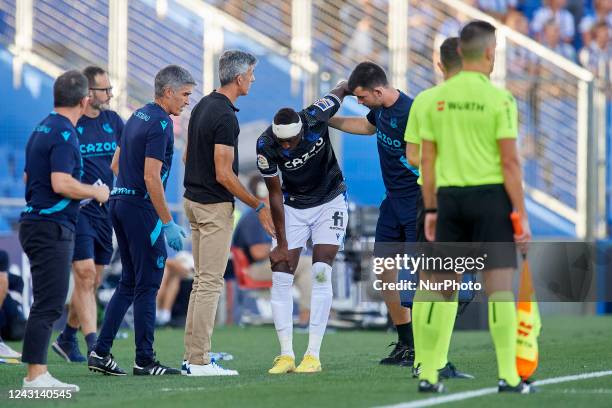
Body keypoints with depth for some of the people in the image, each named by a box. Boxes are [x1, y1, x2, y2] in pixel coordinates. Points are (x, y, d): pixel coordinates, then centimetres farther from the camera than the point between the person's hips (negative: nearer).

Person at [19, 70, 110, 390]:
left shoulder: (42, 129, 15)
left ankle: (38, 374, 13)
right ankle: (35, 376, -11)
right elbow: (62, 183, -25)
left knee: (49, 304, 12)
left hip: (35, 223, 10)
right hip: (52, 227, -10)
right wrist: (95, 192, -9)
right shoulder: (64, 134, -15)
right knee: (48, 304, -9)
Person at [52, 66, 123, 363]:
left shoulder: (113, 121, 10)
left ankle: (67, 339, 26)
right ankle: (94, 346, -19)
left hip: (107, 211, 6)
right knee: (85, 275, -15)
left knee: (92, 281, 10)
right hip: (76, 210, -6)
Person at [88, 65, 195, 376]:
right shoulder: (160, 124, -14)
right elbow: (151, 177, -21)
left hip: (119, 200, 9)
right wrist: (168, 223, -19)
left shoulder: (137, 117, 14)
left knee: (129, 283, 13)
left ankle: (100, 352, 9)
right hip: (141, 208, -9)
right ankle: (144, 360, -1)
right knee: (147, 284, -3)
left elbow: (117, 163, 20)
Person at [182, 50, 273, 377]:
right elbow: (224, 174, -20)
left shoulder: (203, 106, 9)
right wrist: (258, 206, -13)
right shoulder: (226, 117, -19)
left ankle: (192, 355, 14)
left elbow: (188, 155, 17)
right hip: (215, 206, -9)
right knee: (210, 283, -6)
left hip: (194, 200, 9)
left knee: (202, 281, 14)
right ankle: (199, 361, -6)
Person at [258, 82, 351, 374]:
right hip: (294, 207, 1)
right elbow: (275, 195, -14)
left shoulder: (316, 118, -26)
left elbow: (343, 88, -4)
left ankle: (313, 355, -14)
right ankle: (286, 355, -3)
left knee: (321, 273, -14)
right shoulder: (267, 146, -23)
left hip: (329, 202, -1)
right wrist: (281, 244, -12)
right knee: (281, 276, -8)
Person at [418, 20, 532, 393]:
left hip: (449, 195, 4)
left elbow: (427, 159, 7)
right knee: (500, 285, -2)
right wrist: (522, 215, -6)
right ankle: (508, 377, -4)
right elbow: (509, 161, -10)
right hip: (490, 195, -4)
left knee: (441, 287, 9)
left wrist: (430, 209, 14)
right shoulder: (499, 99, -8)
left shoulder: (437, 98, 5)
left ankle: (428, 375, 10)